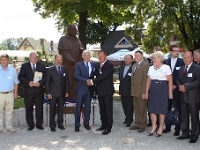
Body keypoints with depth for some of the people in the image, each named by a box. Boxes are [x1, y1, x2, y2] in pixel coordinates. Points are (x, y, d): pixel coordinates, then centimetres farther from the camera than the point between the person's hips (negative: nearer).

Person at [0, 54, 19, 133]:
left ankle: (9, 126, 21)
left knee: (9, 111, 10)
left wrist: (15, 93, 7)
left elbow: (16, 82, 10)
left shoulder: (12, 70, 2)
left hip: (10, 94, 1)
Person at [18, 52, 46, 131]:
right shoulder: (24, 66, 6)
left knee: (39, 108, 3)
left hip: (39, 90, 0)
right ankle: (30, 125, 17)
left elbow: (45, 77, 1)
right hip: (28, 91, 0)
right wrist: (28, 83, -14)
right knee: (29, 109, 5)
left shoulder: (42, 66, 8)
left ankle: (39, 124, 15)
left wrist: (40, 83, -16)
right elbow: (20, 77, 0)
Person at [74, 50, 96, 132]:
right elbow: (76, 75, -13)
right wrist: (86, 81, -20)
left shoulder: (93, 64, 10)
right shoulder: (78, 64, -2)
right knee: (78, 107, 0)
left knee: (88, 107, 10)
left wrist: (92, 82, -3)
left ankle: (86, 123, 22)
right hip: (81, 89, -3)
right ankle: (77, 125, 8)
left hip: (89, 88, 4)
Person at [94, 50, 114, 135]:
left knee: (108, 109, -1)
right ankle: (103, 125, 25)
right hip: (100, 90, 8)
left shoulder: (109, 65, -10)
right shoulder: (98, 65, 15)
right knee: (102, 109, 14)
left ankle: (108, 127, 4)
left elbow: (104, 76, -19)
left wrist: (93, 81, -17)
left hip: (107, 91, -7)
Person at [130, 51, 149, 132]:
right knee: (136, 108, 13)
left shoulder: (145, 65, -9)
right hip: (134, 91, 8)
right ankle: (137, 124, 22)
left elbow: (145, 79, -14)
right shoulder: (134, 65, 18)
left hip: (141, 91, -7)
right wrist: (132, 90, 10)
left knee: (142, 109, 1)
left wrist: (144, 92, -18)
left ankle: (142, 125, 11)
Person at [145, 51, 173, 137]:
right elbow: (148, 81, 12)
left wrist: (170, 92, -9)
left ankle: (160, 128, 14)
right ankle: (154, 127, 18)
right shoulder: (151, 68, 10)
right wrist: (146, 92, 8)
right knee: (152, 109, 5)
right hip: (153, 90, 5)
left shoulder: (166, 67, -4)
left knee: (161, 109, 2)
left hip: (162, 90, -5)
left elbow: (170, 81, -5)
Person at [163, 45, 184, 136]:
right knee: (167, 108, 8)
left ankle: (177, 128, 10)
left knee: (178, 109, 2)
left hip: (177, 88, -3)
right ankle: (167, 127, 19)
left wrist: (175, 86, -8)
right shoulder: (166, 62, 7)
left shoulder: (182, 62, -1)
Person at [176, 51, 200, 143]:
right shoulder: (181, 69, 15)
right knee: (184, 116, 12)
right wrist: (180, 86, -4)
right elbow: (178, 80, 18)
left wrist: (185, 86, -18)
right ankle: (185, 133, 23)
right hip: (183, 96, 6)